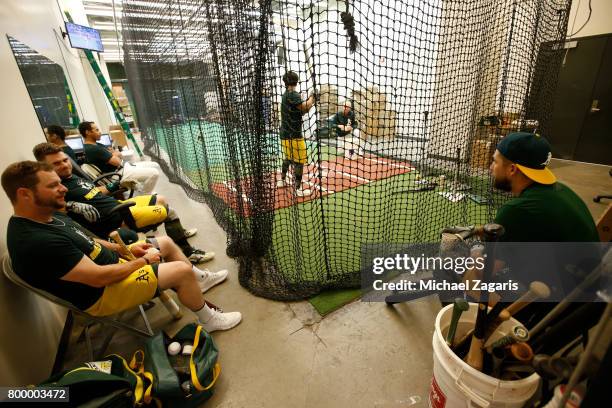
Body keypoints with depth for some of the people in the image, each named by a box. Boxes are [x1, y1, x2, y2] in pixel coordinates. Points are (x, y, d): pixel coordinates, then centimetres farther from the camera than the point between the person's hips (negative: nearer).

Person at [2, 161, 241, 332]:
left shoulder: (50, 217, 0)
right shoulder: (37, 243, -31)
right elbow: (100, 277, -30)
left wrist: (126, 249, 3)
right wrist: (144, 261, -16)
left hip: (112, 262, 10)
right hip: (102, 293, -10)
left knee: (166, 243, 15)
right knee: (182, 270, -17)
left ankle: (200, 280, 33)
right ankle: (209, 320, 7)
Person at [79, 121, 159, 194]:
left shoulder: (96, 145, 13)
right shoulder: (93, 149, -20)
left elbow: (119, 154, 12)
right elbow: (117, 162, -22)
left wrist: (113, 154, -9)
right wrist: (114, 154, -1)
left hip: (123, 167, 11)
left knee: (155, 166, 9)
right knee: (154, 173, -22)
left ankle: (142, 190, 17)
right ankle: (144, 195, -2)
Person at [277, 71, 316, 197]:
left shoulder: (286, 95, 15)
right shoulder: (292, 95, -14)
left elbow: (301, 111, 14)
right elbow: (305, 107, -21)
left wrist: (310, 101, 3)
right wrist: (312, 98, -3)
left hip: (285, 134, 10)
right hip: (293, 135, -10)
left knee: (288, 158, 23)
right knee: (299, 161, -6)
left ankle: (282, 180, 35)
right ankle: (298, 189, -4)